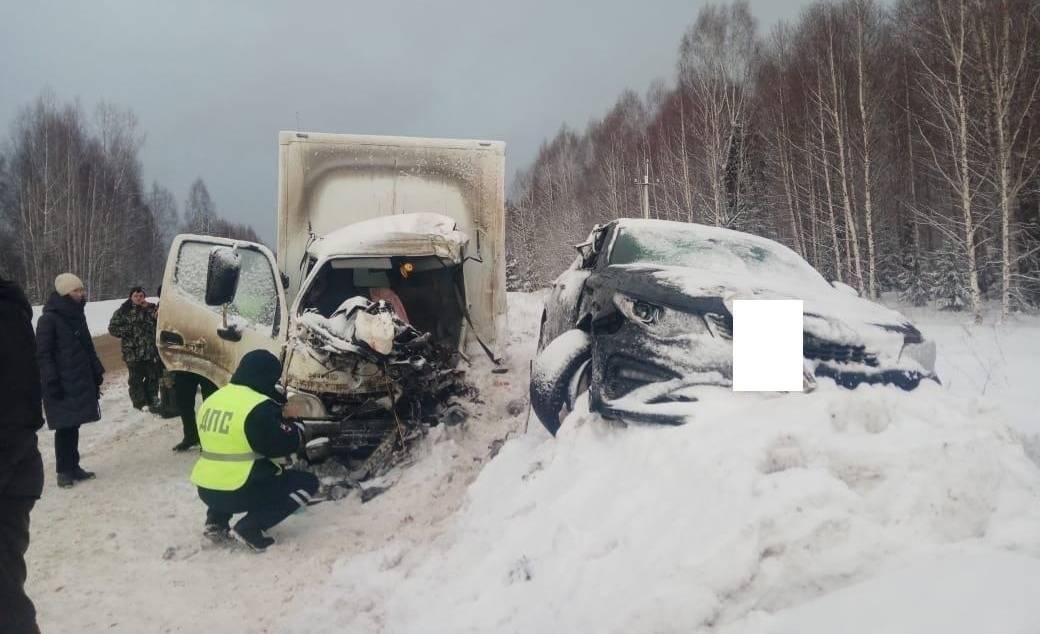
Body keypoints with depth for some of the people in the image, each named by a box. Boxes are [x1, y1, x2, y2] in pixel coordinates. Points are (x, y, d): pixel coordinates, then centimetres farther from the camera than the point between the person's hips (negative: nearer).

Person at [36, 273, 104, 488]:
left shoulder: (77, 316, 13)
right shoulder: (49, 319, -10)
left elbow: (87, 347, 21)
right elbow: (43, 353, -11)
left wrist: (96, 372, 19)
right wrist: (51, 381, -16)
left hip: (81, 381, 7)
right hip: (62, 385, -7)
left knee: (73, 425, 11)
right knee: (65, 427, -3)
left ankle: (73, 466, 18)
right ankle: (63, 471, 7)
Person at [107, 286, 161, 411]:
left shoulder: (151, 308, 9)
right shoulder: (123, 311, 1)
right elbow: (113, 328, 1)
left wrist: (148, 309, -13)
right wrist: (128, 331, -12)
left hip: (151, 350, 3)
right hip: (133, 352, -3)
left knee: (154, 376, 9)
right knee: (136, 378, 2)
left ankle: (152, 401, 24)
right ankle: (139, 402, 15)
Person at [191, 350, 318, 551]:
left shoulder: (212, 400, 7)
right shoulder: (259, 407, -18)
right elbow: (283, 444, -12)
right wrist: (299, 431, 10)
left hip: (207, 490, 8)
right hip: (238, 492, -8)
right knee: (307, 483, 4)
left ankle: (216, 520, 18)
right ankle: (250, 527, -6)